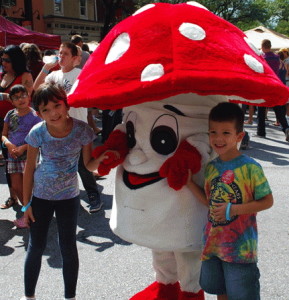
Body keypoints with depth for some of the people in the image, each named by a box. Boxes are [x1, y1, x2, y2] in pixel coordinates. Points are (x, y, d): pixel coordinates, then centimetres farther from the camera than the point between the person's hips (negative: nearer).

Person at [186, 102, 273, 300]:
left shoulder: (250, 168, -18)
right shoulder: (211, 168, 1)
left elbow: (267, 201, -14)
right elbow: (210, 201, 8)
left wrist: (233, 209, -23)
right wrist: (189, 182, -3)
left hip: (240, 246, -6)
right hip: (213, 242, 6)